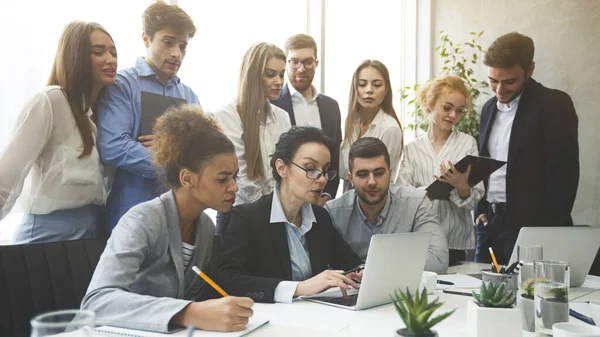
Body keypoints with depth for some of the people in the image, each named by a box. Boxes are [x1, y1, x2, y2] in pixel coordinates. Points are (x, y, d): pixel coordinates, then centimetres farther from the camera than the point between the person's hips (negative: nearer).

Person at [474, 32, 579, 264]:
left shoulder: (554, 104, -8)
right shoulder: (490, 108, 13)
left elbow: (564, 174, -13)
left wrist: (549, 232, -16)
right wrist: (481, 210, 8)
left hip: (530, 225, -6)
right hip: (490, 222, 6)